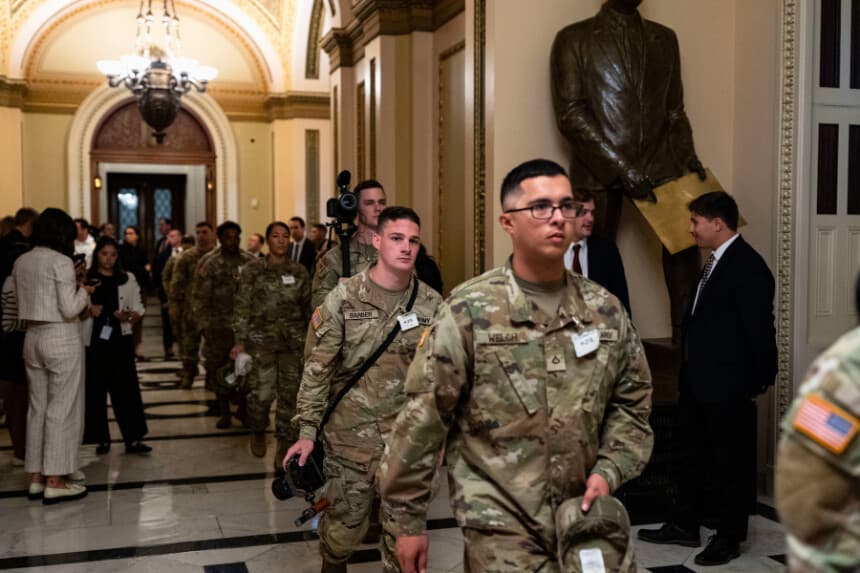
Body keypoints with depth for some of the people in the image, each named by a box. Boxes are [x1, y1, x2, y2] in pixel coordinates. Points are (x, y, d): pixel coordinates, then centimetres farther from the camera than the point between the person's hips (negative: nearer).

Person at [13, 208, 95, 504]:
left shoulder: (21, 262, 9)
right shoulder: (61, 261, -14)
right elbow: (69, 309, -17)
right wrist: (83, 291, 1)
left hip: (32, 337, 8)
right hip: (61, 338, -8)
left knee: (38, 407, 13)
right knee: (61, 409, -1)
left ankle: (36, 478, 20)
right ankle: (55, 482, 3)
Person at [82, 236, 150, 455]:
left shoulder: (128, 279, 9)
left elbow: (139, 310, 7)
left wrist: (129, 315, -15)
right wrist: (88, 312, -15)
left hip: (120, 340, 1)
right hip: (93, 341, -1)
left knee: (126, 388, -2)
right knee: (96, 390, 2)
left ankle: (133, 439, 1)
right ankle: (102, 439, 13)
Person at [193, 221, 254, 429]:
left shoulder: (250, 261, 7)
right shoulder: (209, 263, 0)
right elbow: (199, 297, -1)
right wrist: (203, 324, -7)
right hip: (219, 326, -1)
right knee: (219, 369, 4)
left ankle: (243, 408, 18)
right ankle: (224, 413, 17)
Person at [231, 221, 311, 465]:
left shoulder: (300, 272, 7)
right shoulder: (252, 270, 2)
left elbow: (309, 307, 11)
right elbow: (242, 307, 0)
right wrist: (240, 341, -5)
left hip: (293, 341, 2)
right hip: (261, 339, -2)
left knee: (289, 393, 0)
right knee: (261, 393, -6)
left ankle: (283, 446, 11)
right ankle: (257, 433, 24)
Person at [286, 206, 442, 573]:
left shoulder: (432, 305, 0)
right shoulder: (344, 298, -6)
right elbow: (317, 369, -5)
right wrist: (307, 431, -7)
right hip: (350, 434, -1)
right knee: (345, 524, 11)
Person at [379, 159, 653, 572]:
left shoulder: (606, 310, 3)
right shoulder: (469, 311, -11)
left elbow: (632, 403, 11)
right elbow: (422, 421, -9)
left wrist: (609, 471, -5)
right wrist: (407, 521, -7)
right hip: (503, 527, -4)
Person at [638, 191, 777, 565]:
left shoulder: (748, 267, -18)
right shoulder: (716, 261, 10)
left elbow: (760, 330, -17)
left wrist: (760, 382, -10)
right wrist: (688, 372, 12)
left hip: (727, 387, -9)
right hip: (697, 381, 9)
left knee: (730, 463, 6)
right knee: (692, 455, 18)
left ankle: (729, 538, 21)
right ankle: (685, 526, 31)